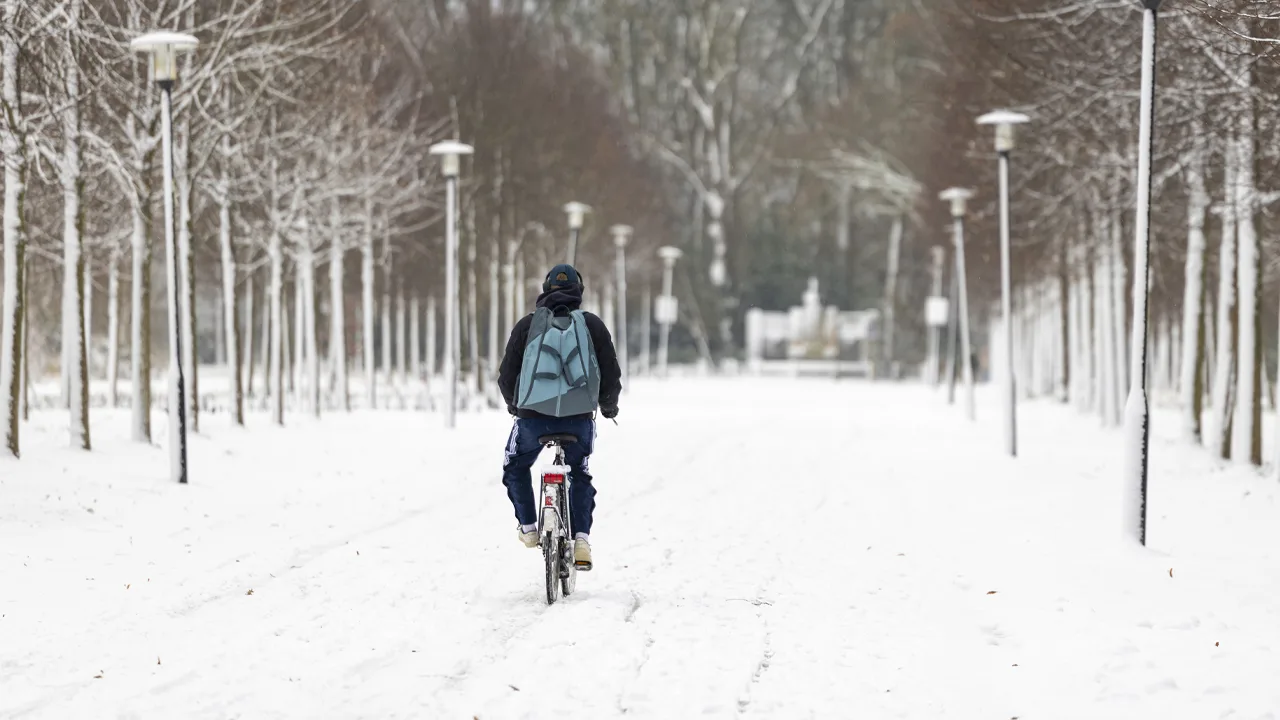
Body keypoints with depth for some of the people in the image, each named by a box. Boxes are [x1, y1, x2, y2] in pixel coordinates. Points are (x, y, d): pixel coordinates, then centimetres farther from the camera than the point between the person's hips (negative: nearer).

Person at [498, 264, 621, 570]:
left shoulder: (527, 324, 4)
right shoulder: (593, 324, 4)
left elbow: (507, 376, 3)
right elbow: (612, 376, 3)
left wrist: (514, 404, 25)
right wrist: (608, 406, 25)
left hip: (533, 417, -1)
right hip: (579, 418, 1)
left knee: (516, 468, 28)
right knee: (580, 476, 23)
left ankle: (529, 528, 26)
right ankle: (581, 539, 6)